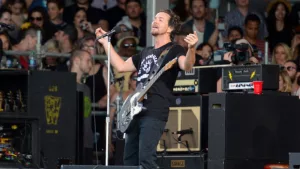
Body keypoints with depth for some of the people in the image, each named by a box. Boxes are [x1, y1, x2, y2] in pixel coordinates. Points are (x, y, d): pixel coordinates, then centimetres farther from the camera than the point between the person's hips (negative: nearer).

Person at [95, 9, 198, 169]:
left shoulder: (173, 50, -1)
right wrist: (105, 43, 31)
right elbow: (121, 66, 28)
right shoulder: (146, 52, 23)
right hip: (136, 111, 9)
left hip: (155, 113, -8)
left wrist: (191, 48, -42)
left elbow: (186, 66, -22)